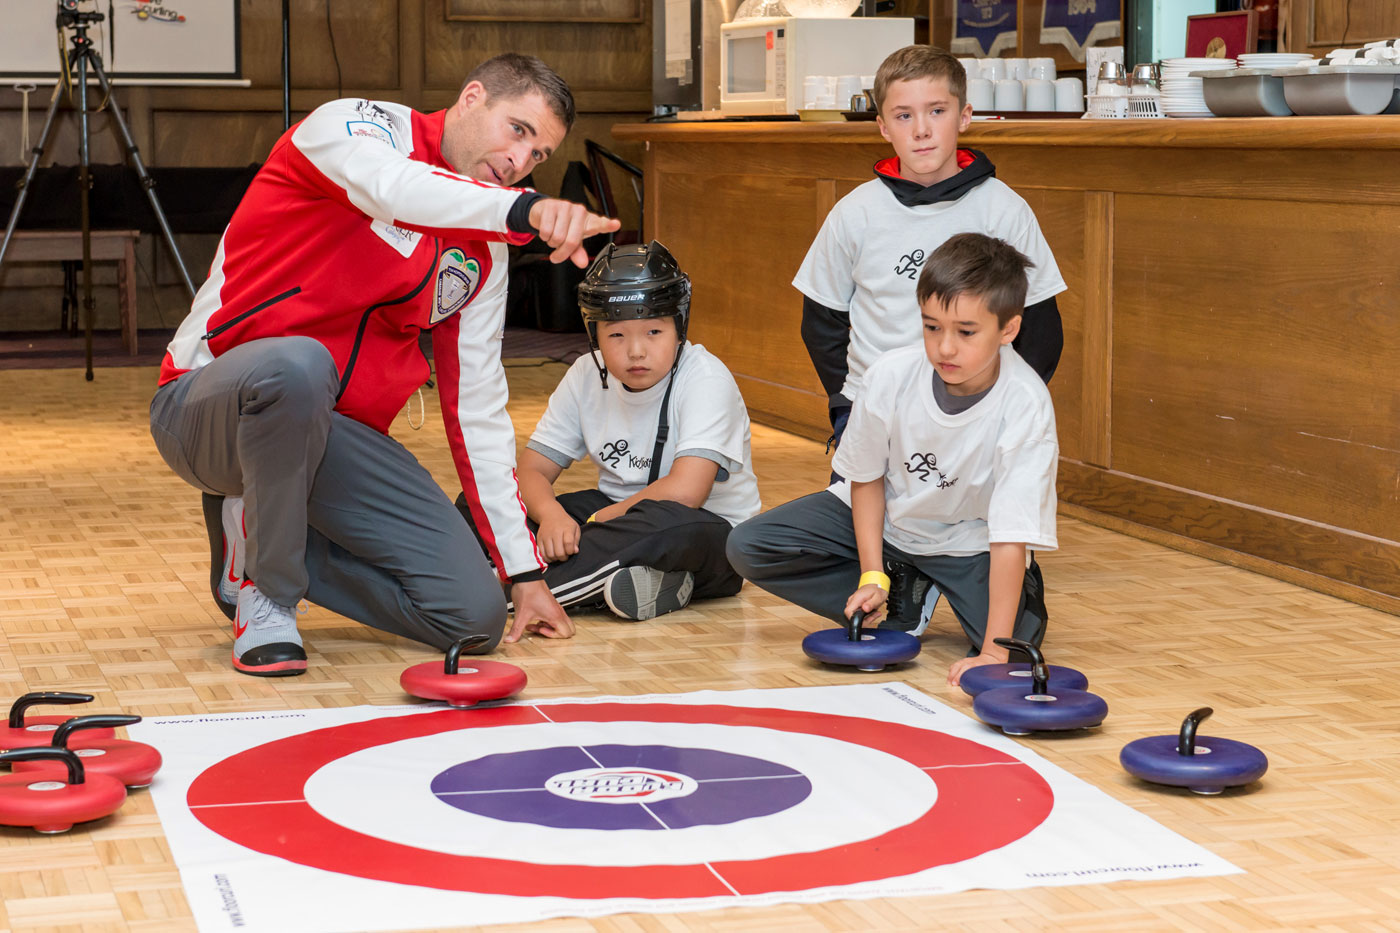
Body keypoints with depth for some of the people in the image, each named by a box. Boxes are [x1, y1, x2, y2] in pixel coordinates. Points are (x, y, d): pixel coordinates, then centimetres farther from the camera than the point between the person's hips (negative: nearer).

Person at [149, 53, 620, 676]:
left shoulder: (483, 252, 10)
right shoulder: (352, 124, -9)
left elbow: (478, 408, 12)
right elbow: (389, 186, -35)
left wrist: (524, 572, 9)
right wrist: (524, 208, -52)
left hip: (334, 435, 6)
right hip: (211, 404, -6)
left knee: (474, 615, -9)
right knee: (298, 365, -42)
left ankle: (262, 536, 11)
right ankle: (259, 588, -16)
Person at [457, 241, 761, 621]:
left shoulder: (706, 379, -17)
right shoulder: (587, 377, 0)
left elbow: (685, 490, -29)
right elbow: (532, 469, -2)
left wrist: (596, 521, -20)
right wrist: (551, 515, -26)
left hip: (708, 529, -6)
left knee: (669, 522, -43)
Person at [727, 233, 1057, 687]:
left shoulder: (1025, 404, -32)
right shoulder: (891, 376, -25)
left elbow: (1010, 536, -33)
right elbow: (867, 477, -6)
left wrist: (994, 653, -37)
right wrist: (872, 576, -12)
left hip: (966, 538, -3)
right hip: (883, 515, 3)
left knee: (1011, 633, -29)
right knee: (746, 547, -14)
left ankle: (1025, 593, 9)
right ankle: (901, 598, -1)